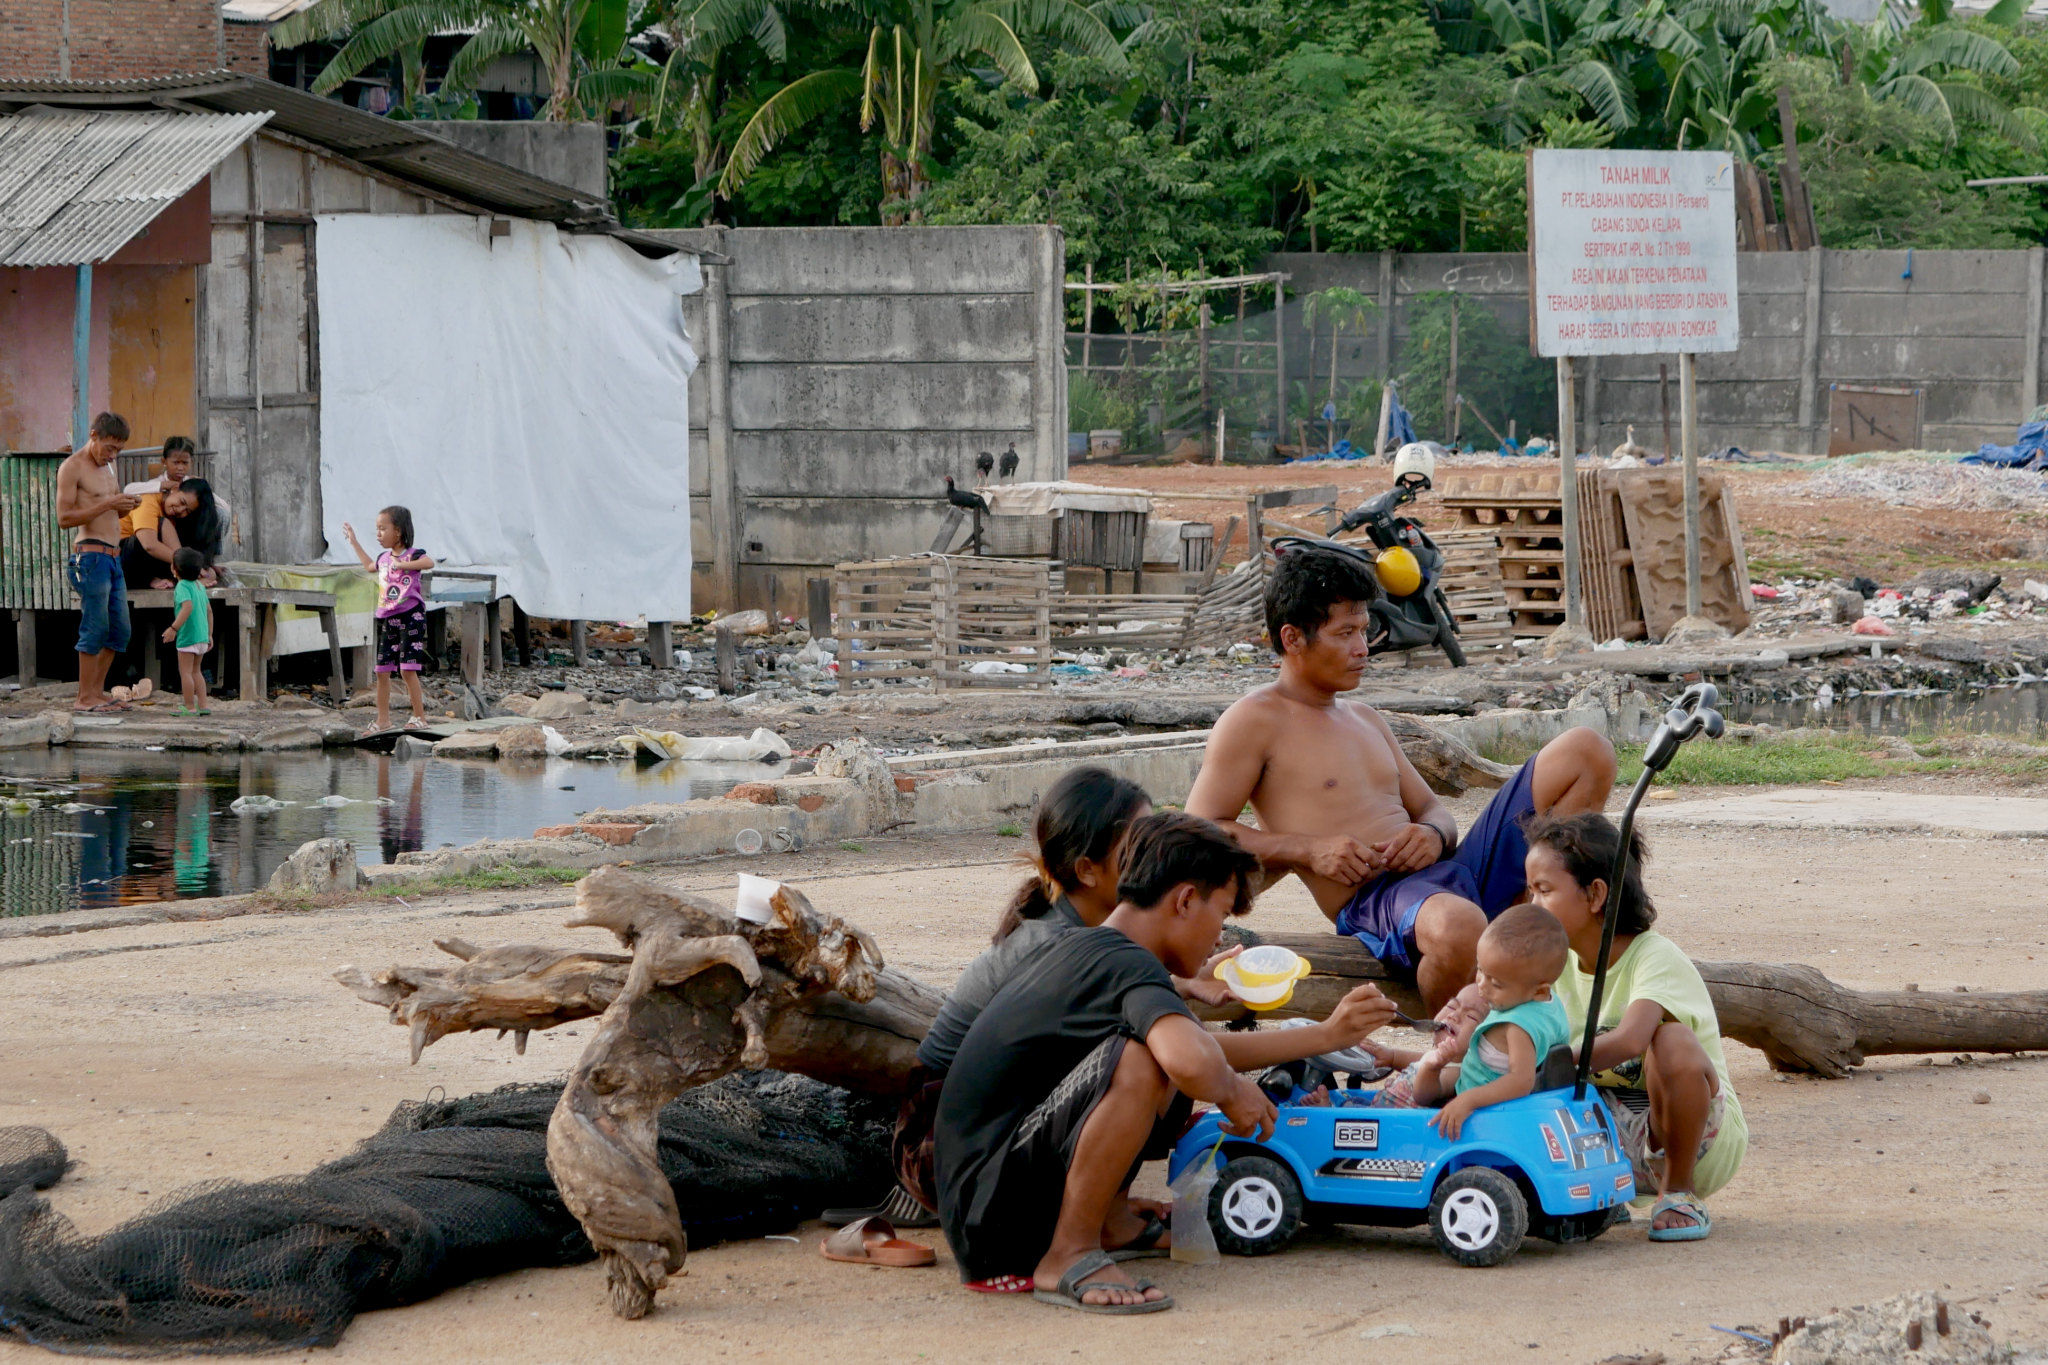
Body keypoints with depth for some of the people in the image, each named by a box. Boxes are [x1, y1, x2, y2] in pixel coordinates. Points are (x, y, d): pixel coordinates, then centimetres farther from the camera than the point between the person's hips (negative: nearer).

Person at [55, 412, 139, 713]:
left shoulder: (106, 466, 19)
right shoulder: (72, 467, -8)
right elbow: (64, 518, -14)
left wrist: (125, 506, 3)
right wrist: (107, 504, -20)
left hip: (113, 556, 9)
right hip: (90, 554, -9)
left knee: (120, 629, 8)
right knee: (96, 627, -9)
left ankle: (97, 692, 15)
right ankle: (85, 698, -5)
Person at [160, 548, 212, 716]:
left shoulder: (183, 586, -12)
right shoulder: (199, 586, 13)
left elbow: (188, 607, -28)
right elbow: (209, 610, 16)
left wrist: (174, 628, -30)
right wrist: (210, 635, 22)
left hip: (188, 637, -8)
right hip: (202, 635, 8)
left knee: (185, 671, -1)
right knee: (195, 671, 17)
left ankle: (190, 708, -1)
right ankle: (203, 706, 14)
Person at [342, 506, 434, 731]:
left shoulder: (412, 555, -9)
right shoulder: (384, 558, 14)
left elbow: (429, 562, -31)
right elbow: (370, 566, 38)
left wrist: (404, 564, -33)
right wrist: (354, 543, 42)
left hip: (410, 617, -8)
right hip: (386, 620, 8)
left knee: (408, 669, -12)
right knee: (382, 671, 8)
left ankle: (420, 716, -5)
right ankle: (383, 719, 15)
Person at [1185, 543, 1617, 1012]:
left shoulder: (1364, 720, 28)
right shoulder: (1252, 722, 2)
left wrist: (1433, 834, 1)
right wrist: (1309, 850, -16)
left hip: (1452, 868, 8)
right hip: (1374, 899, -8)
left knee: (1585, 750, 2)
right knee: (1459, 929, -47)